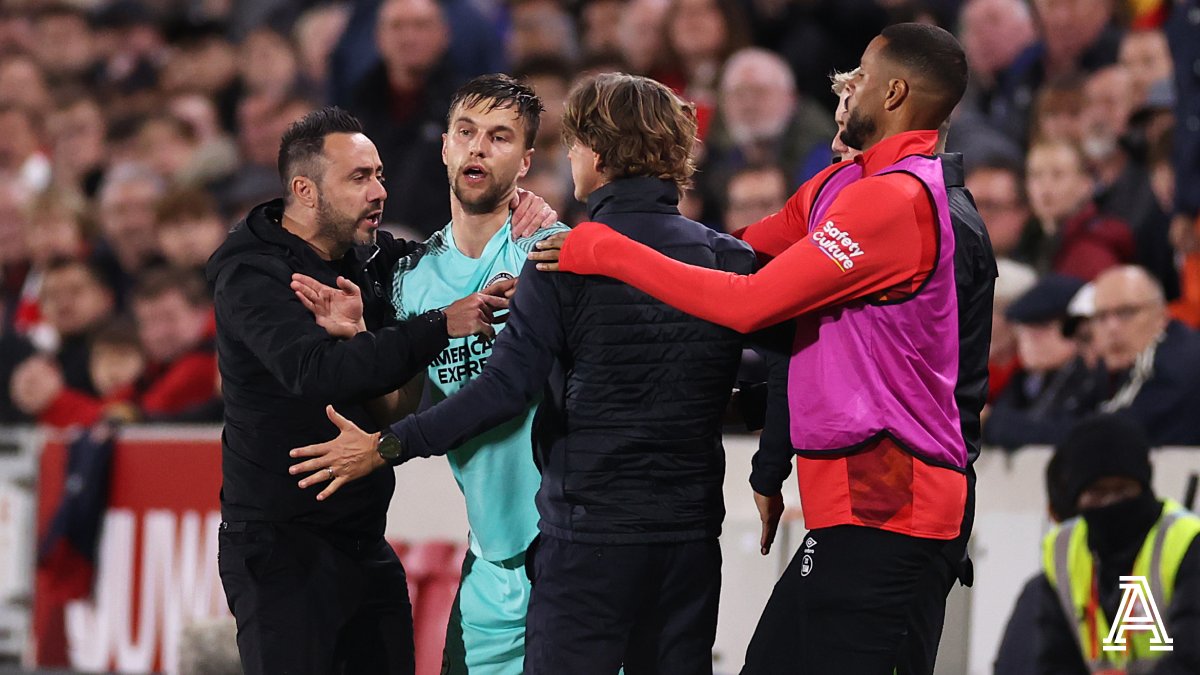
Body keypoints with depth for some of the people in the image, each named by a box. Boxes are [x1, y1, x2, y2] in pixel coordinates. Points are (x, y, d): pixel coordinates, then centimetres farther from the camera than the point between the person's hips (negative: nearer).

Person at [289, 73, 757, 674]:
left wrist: (388, 447, -8)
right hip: (691, 530, 5)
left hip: (589, 529, -5)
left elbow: (506, 386, -14)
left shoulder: (565, 261, -10)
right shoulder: (728, 258, 3)